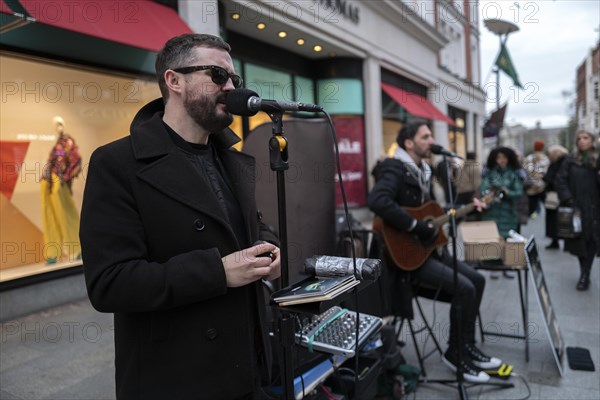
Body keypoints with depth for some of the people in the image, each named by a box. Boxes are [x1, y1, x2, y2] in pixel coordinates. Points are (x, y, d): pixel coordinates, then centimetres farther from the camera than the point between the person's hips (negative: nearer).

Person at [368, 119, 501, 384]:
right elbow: (377, 202, -38)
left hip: (425, 248, 11)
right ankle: (455, 353, 6)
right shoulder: (395, 168, -18)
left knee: (476, 280, 10)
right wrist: (417, 228, -31)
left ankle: (468, 346, 23)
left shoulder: (423, 171, 14)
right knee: (464, 288, -16)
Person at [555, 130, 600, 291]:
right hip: (576, 207, 1)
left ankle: (585, 275, 3)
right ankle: (585, 274, 16)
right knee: (579, 240, 4)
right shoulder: (571, 161, 6)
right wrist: (567, 198, -10)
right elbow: (560, 180, 1)